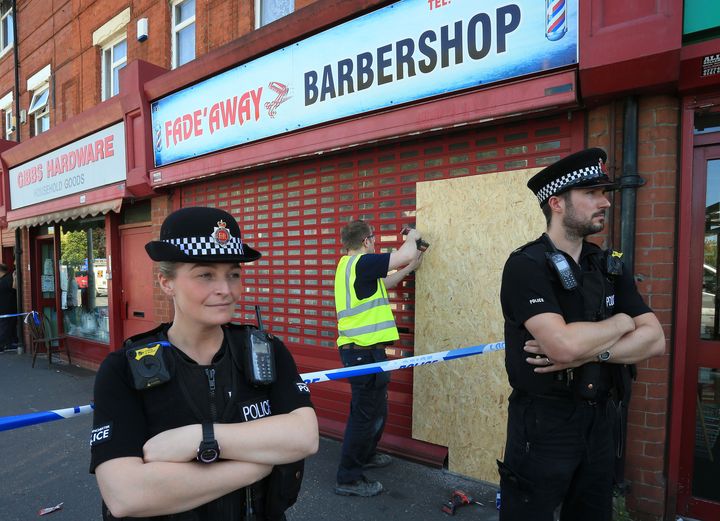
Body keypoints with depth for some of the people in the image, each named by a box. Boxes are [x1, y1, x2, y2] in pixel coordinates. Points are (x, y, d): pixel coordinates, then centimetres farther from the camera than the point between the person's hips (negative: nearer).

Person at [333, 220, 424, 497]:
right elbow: (405, 254, -21)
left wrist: (410, 267, 23)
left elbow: (383, 283, 25)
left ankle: (365, 455, 42)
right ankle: (348, 478, 12)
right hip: (365, 350, -10)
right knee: (365, 413, 0)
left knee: (375, 409, 24)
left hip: (358, 348, 10)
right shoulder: (362, 262, -17)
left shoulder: (350, 265, 14)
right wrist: (412, 237, 1)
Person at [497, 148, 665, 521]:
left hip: (601, 420, 7)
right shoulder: (527, 266, -17)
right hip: (544, 423, -6)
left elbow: (655, 341, -2)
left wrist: (588, 352, -19)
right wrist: (621, 323, -11)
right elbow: (564, 344, -29)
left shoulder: (611, 267, 5)